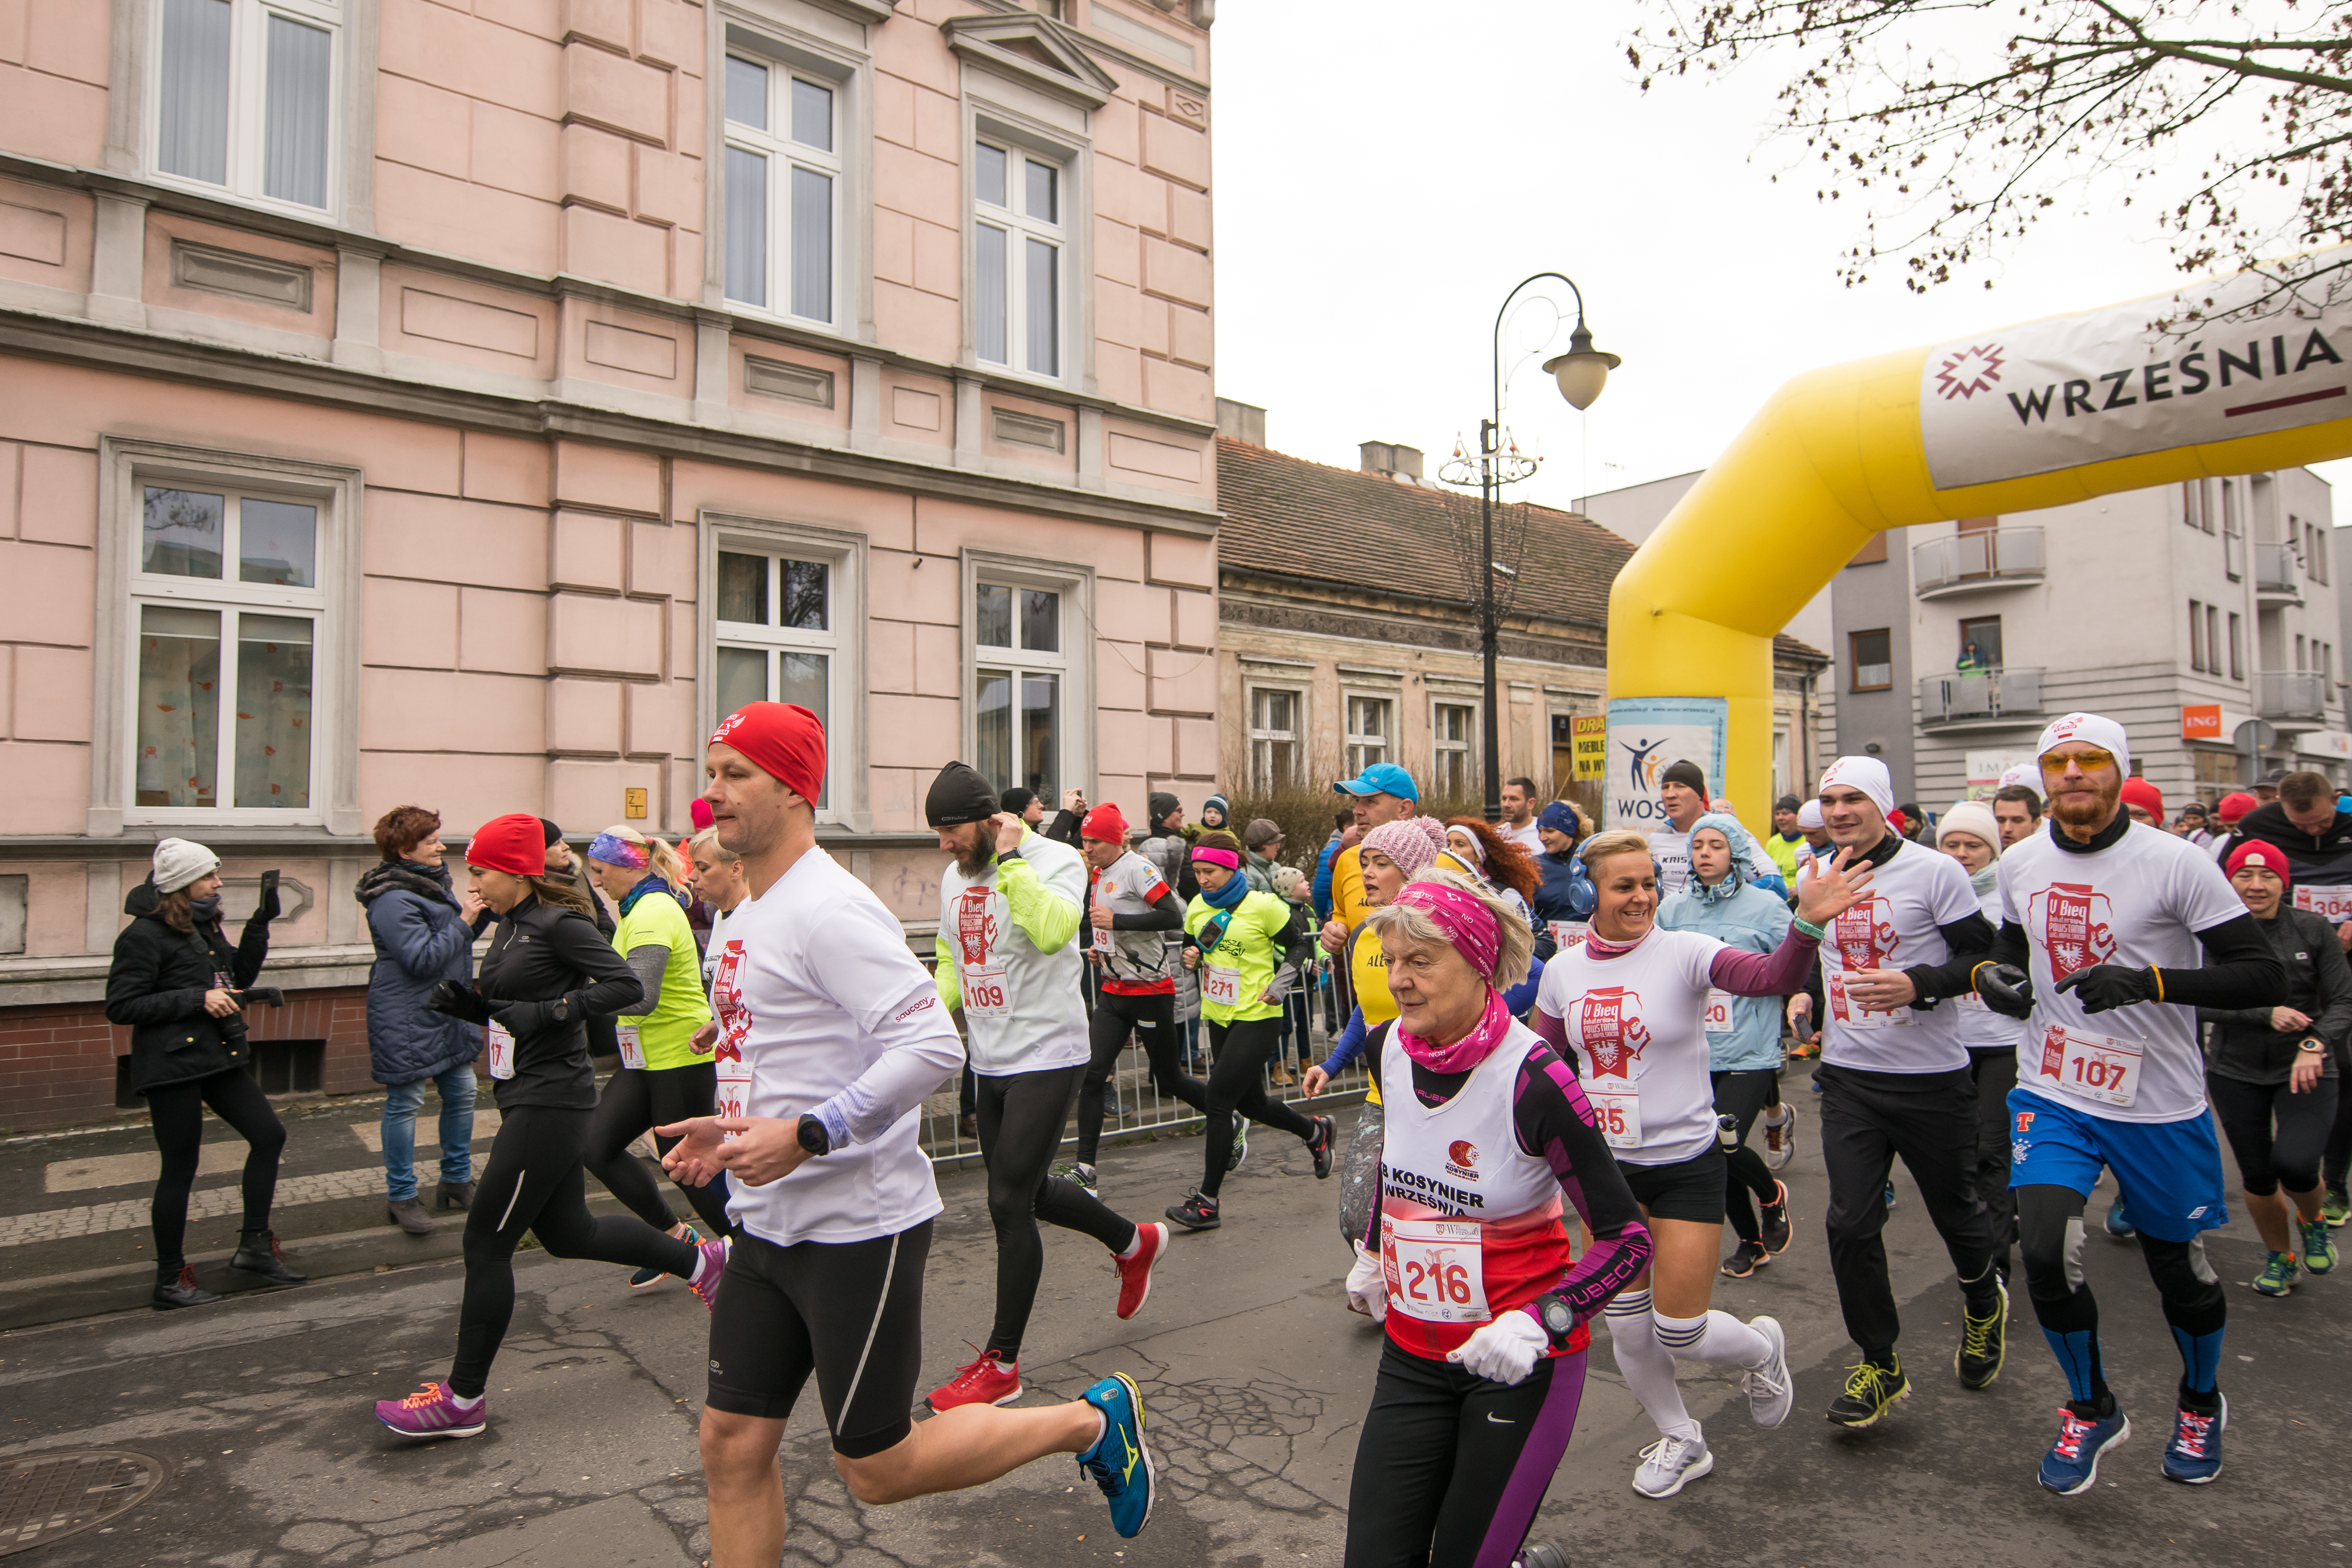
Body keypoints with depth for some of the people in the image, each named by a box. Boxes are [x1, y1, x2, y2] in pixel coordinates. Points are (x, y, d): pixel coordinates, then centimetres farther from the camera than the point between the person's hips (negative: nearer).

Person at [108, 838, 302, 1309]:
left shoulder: (205, 928, 11)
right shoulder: (144, 936, -14)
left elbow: (239, 977, 17)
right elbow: (121, 1007, -17)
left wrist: (260, 923, 7)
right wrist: (197, 999, -23)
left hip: (219, 1058, 8)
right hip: (172, 1067, -8)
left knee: (269, 1134, 7)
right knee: (180, 1168, 1)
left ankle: (254, 1246, 18)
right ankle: (170, 1281, 16)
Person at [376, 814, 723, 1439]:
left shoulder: (559, 924, -15)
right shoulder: (511, 925, 12)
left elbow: (626, 985, -22)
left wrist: (548, 1012, -26)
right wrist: (463, 1000, 2)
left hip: (551, 1101, -10)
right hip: (525, 1099, 10)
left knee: (486, 1243, -2)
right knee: (567, 1232, 18)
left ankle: (463, 1401, 11)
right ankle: (700, 1260, 31)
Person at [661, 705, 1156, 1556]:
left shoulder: (828, 910, -19)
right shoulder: (748, 915, 12)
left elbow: (932, 1045, -27)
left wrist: (805, 1136, -27)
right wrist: (730, 1131, 9)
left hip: (857, 1225, -9)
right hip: (767, 1223, 9)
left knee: (875, 1469, 4)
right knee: (731, 1445, 11)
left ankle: (1093, 1420, 21)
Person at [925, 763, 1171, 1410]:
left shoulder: (1055, 860, -15)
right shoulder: (955, 876, 8)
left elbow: (1054, 931, -37)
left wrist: (1010, 859, -29)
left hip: (1046, 1058, -8)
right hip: (991, 1062, 8)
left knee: (1009, 1202, -6)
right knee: (1029, 1191, 18)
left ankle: (1002, 1363, 9)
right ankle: (1135, 1242, 43)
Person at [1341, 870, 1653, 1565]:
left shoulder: (1532, 1078, -23)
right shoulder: (1391, 1047, -5)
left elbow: (1628, 1240, -18)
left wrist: (1538, 1322, -30)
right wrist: (1372, 1252, 21)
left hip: (1516, 1363, -5)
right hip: (1411, 1354, 5)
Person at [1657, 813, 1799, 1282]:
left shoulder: (1765, 905, -4)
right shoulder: (1672, 910, 6)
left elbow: (1792, 973, -1)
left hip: (1750, 1052, -4)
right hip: (1695, 1053, 4)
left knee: (1725, 1144, -16)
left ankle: (1772, 1195, 19)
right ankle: (1752, 1241, 35)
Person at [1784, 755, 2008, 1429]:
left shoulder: (1933, 871, -10)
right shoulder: (1813, 877, 6)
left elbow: (1985, 958, -9)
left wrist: (1919, 986, -24)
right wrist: (1805, 994, 2)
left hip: (1931, 1077, -3)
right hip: (1848, 1076, 4)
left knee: (1955, 1211, 15)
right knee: (1851, 1224, -2)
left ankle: (1983, 1305, 48)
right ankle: (1879, 1364, 16)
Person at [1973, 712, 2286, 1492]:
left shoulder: (2175, 864, -14)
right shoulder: (2021, 864, 0)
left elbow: (2265, 978, -14)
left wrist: (2151, 981, -28)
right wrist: (1995, 972, -4)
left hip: (2159, 1106, -2)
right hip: (2053, 1095, 3)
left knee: (2179, 1267, 14)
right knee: (2045, 1251, -12)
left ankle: (2201, 1404, 46)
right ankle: (2091, 1411, 15)